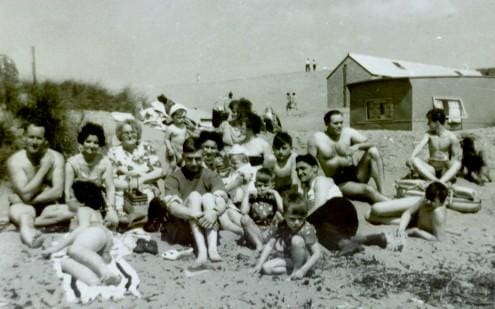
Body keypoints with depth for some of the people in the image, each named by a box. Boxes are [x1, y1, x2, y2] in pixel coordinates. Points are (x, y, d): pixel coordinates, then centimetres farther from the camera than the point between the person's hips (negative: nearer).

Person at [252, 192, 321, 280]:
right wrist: (260, 264, -17)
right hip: (288, 259, 4)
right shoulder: (281, 227, -11)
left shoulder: (307, 229, -24)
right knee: (266, 267, -17)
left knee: (297, 239, -31)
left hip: (303, 261, -4)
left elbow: (317, 253, -26)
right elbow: (269, 245, -8)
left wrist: (303, 270, -31)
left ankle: (297, 269, -13)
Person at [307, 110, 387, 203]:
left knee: (373, 151, -19)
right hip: (337, 182, -4)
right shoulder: (316, 139, -4)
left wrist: (357, 146, -25)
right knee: (368, 190, -31)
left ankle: (382, 192, -21)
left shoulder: (348, 133, 3)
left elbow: (371, 144, -5)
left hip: (354, 174, 4)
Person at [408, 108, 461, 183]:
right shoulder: (429, 134, 0)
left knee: (457, 164, -32)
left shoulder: (451, 137, -5)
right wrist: (411, 158, -35)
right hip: (431, 169, 1)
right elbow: (420, 146, -17)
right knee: (415, 160, -26)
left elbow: (456, 157, -5)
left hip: (446, 171, -1)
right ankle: (435, 180, -41)